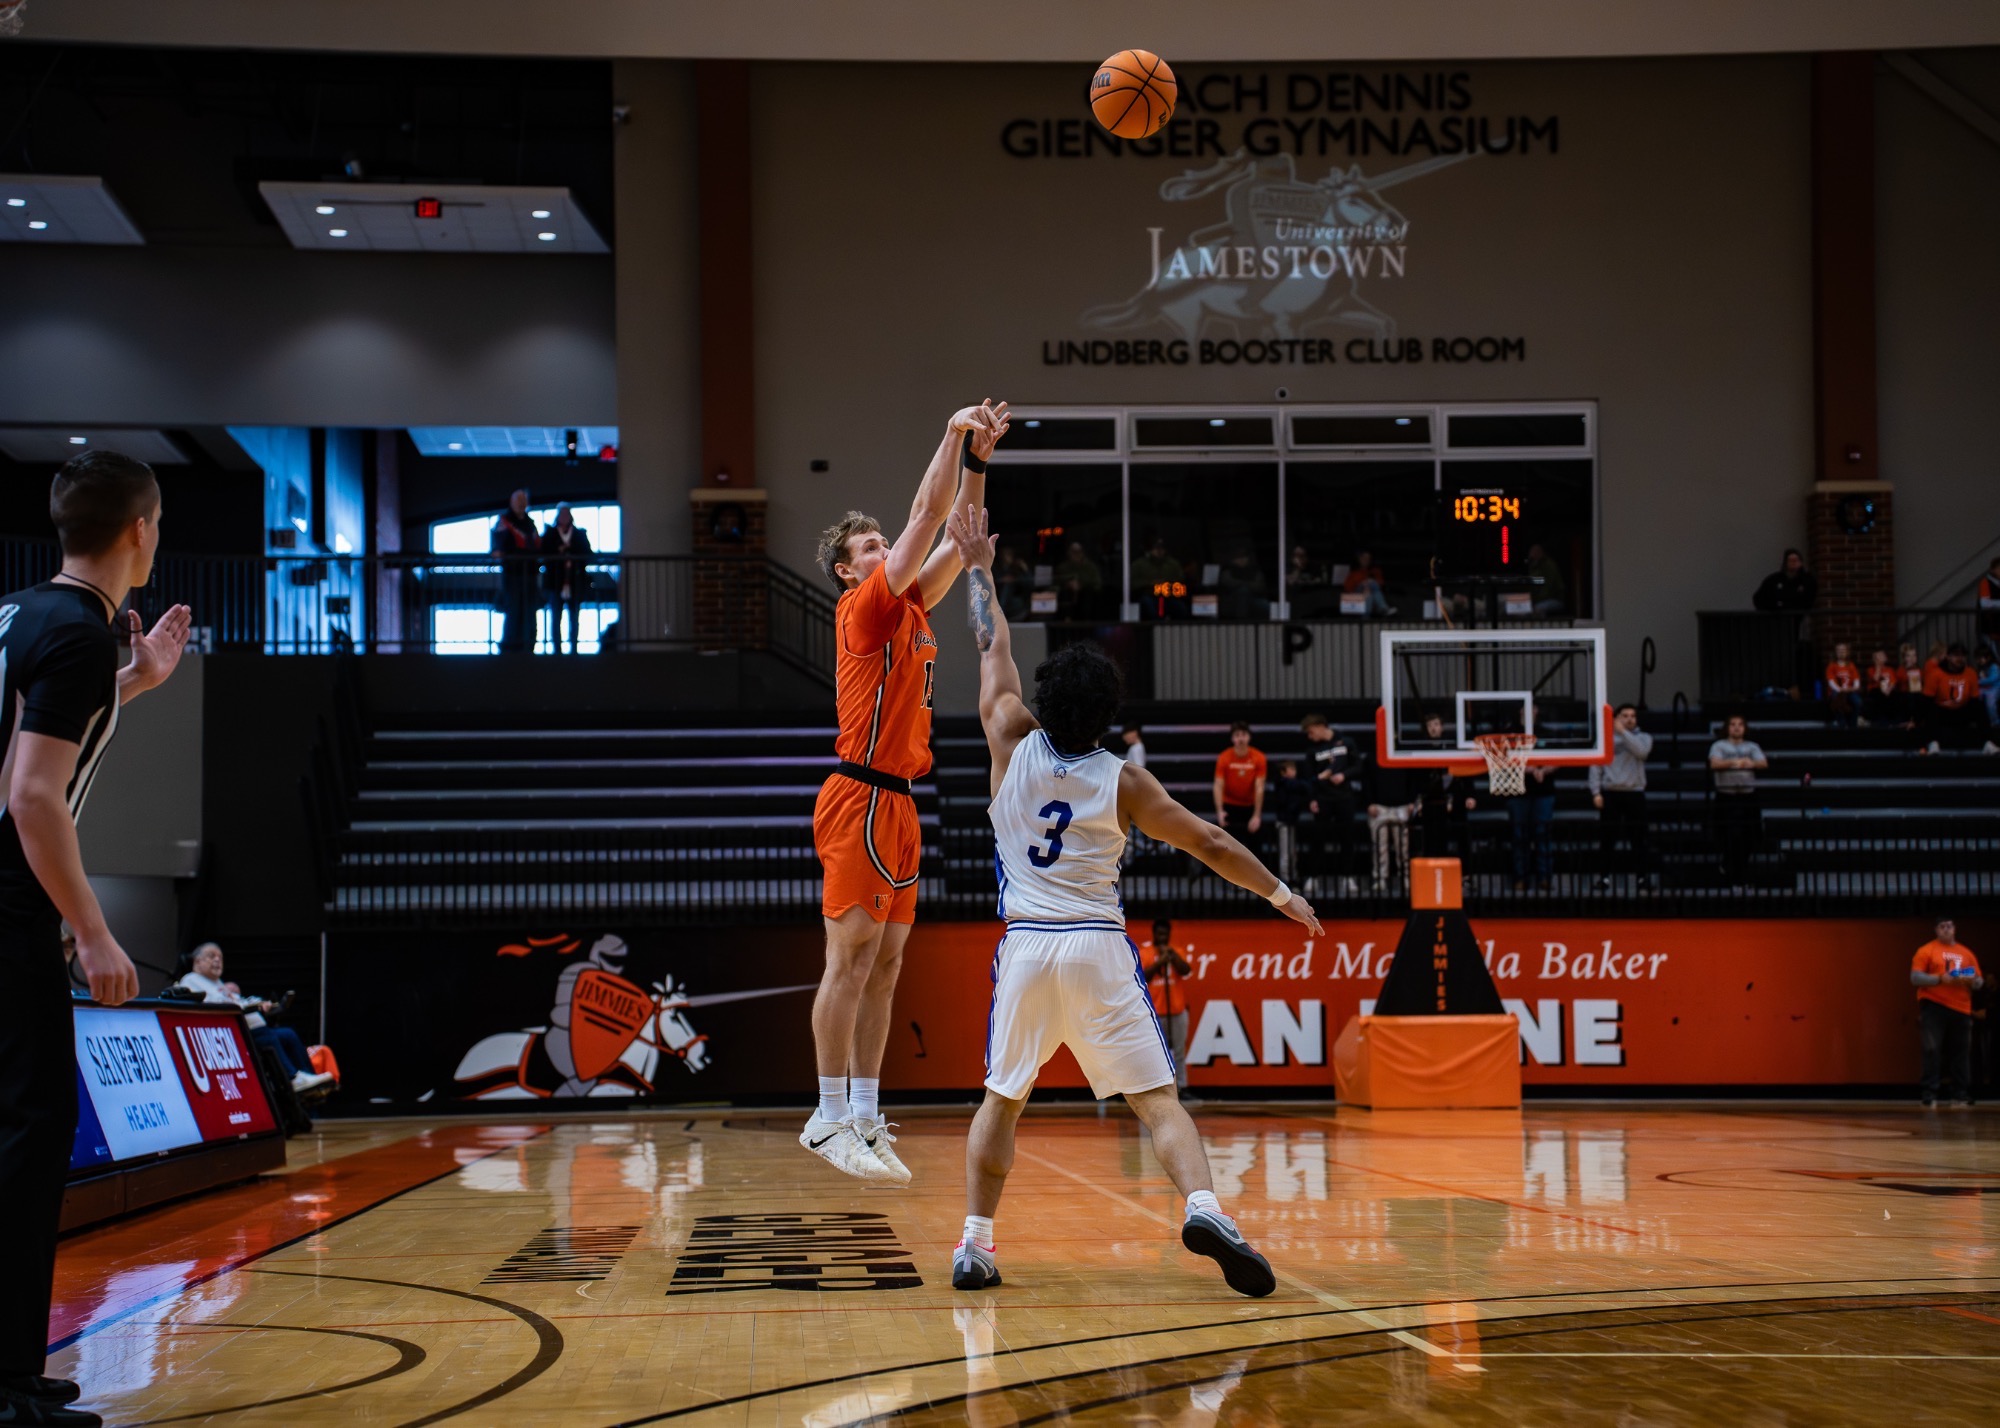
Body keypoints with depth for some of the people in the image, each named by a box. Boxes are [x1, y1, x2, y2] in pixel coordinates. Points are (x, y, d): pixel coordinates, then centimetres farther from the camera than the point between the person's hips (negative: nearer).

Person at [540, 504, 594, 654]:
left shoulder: (580, 534, 11)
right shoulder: (549, 534, 9)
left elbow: (588, 556, 7)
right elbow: (544, 555, 1)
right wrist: (559, 552, -14)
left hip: (575, 583, 1)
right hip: (556, 583, -1)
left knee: (574, 618, 3)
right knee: (556, 618, -3)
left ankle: (573, 649, 8)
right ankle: (557, 650, -1)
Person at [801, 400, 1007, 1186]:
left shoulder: (911, 608, 16)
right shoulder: (865, 607, -6)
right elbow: (927, 520, -10)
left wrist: (977, 457, 9)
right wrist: (953, 438, -7)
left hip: (897, 803, 9)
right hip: (861, 800, -9)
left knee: (884, 965, 7)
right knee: (851, 960, -8)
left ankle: (865, 1116, 9)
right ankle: (831, 1117, -6)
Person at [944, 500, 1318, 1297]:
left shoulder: (1014, 746, 2)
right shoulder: (1122, 782, -1)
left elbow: (993, 650, 15)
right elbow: (1209, 844, 7)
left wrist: (978, 570, 27)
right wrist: (1279, 893, 18)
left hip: (1025, 945, 2)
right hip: (1099, 948, -2)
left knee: (1001, 1098, 16)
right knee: (1157, 1099, -2)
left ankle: (975, 1244, 10)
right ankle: (1204, 1208, -25)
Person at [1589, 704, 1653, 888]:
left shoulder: (1643, 737, 7)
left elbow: (1641, 751, -16)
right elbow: (1596, 766, 3)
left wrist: (1623, 732, -15)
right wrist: (1596, 792, -5)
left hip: (1634, 793, 0)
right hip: (1610, 793, 0)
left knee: (1638, 838, 2)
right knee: (1607, 838, 2)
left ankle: (1641, 876, 9)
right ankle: (1604, 876, 10)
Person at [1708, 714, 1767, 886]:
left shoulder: (1752, 747, 15)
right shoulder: (1719, 746, 7)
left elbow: (1764, 763, -2)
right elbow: (1714, 763, -11)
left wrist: (1751, 763, -25)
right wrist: (1733, 763, -29)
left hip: (1748, 794, 3)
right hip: (1726, 796, -3)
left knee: (1748, 837, 4)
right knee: (1732, 837, -9)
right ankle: (1735, 878, -1)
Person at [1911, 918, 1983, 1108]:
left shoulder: (1966, 953, 15)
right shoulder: (1926, 951, 3)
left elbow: (1979, 982, 17)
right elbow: (1915, 978, -4)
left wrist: (1972, 981, -8)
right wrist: (1940, 979, -16)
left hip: (1961, 1008, 4)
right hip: (1933, 1006, -4)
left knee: (1961, 1052, 3)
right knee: (1932, 1050, -8)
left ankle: (1960, 1095, 9)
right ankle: (1930, 1094, -6)